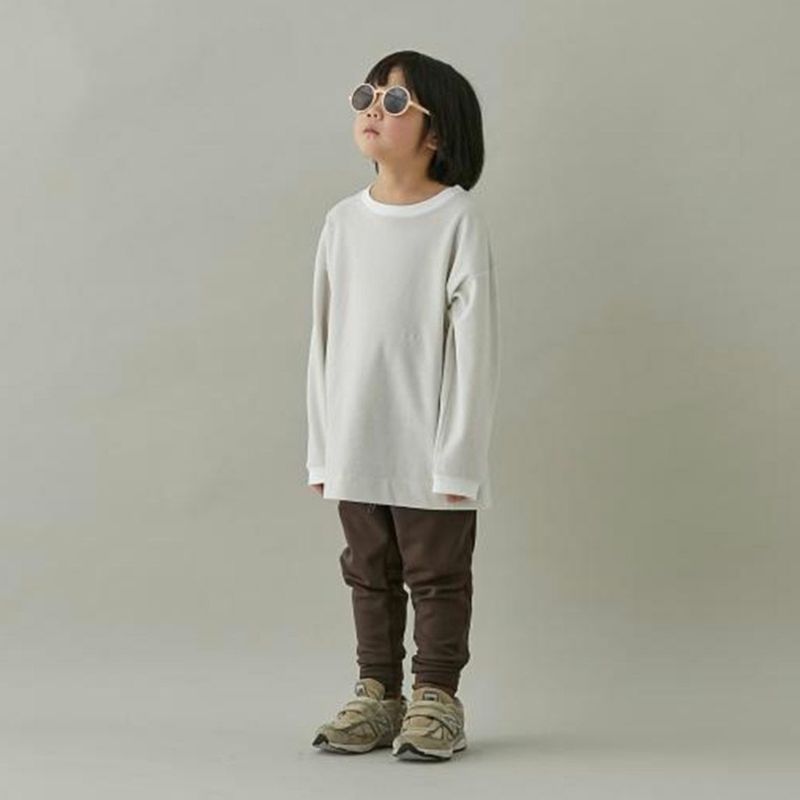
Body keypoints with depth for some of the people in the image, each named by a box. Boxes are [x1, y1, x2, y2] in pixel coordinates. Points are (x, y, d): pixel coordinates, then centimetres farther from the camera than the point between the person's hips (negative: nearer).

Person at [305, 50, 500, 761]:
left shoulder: (458, 218, -9)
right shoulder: (343, 221, 6)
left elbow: (474, 343, -10)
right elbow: (325, 339, 9)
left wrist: (459, 458, -13)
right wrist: (322, 448, 7)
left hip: (429, 453, -5)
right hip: (356, 449, 5)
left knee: (437, 577, 7)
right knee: (370, 575, 14)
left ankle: (435, 698, 18)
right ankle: (377, 695, 25)